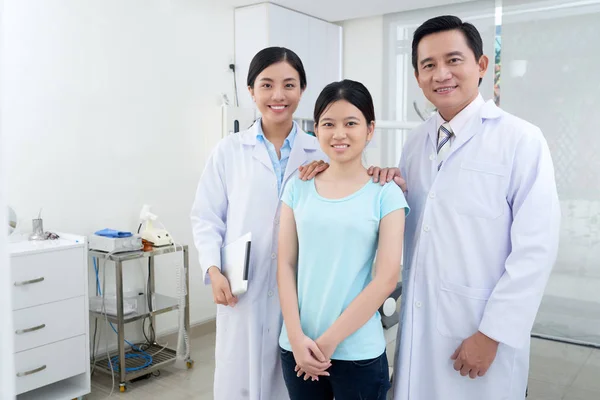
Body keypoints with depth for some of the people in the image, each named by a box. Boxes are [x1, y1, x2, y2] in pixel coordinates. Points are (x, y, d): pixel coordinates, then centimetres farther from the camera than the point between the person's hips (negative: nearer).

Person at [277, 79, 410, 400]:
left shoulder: (386, 194, -6)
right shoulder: (298, 187, 2)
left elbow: (386, 278, -10)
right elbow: (286, 265, 1)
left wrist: (328, 342, -9)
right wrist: (297, 337, -7)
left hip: (358, 352, -2)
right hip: (297, 347, 3)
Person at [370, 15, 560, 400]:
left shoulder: (521, 140, -13)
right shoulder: (416, 142, 5)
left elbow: (535, 250, -14)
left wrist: (492, 334, -13)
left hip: (481, 328, -5)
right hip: (419, 321, 5)